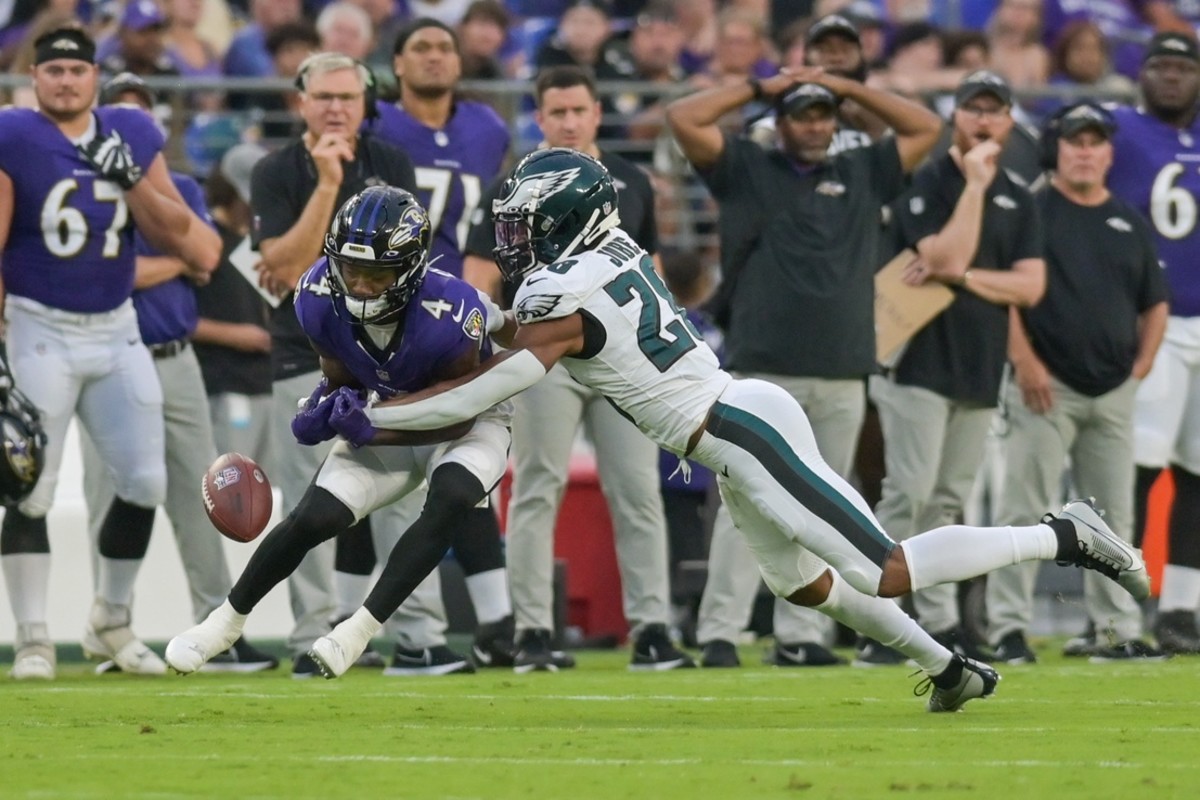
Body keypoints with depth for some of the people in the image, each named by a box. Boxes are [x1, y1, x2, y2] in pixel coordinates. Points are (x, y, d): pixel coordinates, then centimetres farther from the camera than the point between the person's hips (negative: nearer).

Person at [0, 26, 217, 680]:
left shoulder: (133, 136, 4)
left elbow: (182, 242, 1)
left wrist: (131, 179, -13)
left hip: (116, 332, 5)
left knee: (145, 483, 4)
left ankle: (110, 622, 22)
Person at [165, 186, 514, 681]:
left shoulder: (449, 317, -38)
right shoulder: (322, 298, -24)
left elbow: (457, 417, -25)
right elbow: (340, 383, -8)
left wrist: (370, 432, -36)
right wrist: (323, 415, -32)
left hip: (470, 420, -4)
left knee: (450, 500, -32)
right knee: (314, 518, -3)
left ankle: (361, 629, -25)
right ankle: (227, 621, 20)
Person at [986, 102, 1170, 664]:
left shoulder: (1129, 223, 15)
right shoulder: (1029, 211, -1)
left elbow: (1155, 303, 20)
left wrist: (1142, 365, 6)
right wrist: (1024, 360, -15)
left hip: (1114, 391, 5)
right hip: (1047, 386, -5)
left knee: (1114, 515, 7)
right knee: (1024, 508, -8)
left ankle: (1119, 631, 12)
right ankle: (1008, 629, -7)